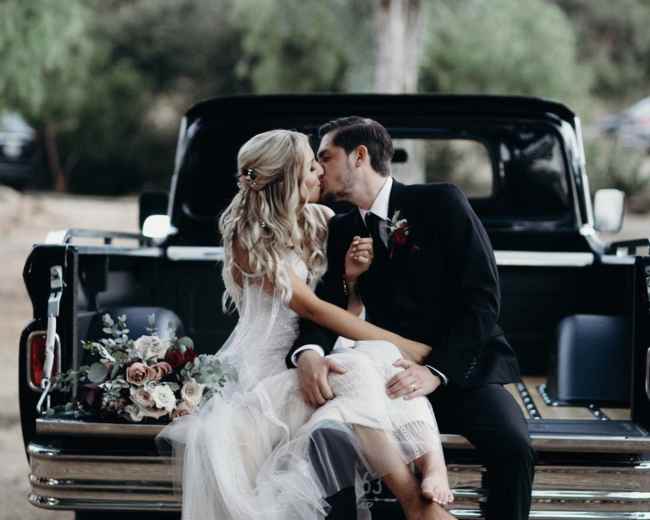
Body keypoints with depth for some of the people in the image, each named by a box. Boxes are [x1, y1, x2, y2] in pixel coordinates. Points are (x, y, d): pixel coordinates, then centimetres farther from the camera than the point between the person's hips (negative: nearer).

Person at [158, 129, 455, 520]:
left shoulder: (322, 220, 7)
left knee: (391, 360, -27)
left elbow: (347, 312, 16)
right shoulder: (249, 238, -9)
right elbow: (311, 308, -17)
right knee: (359, 373, -34)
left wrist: (352, 276, -9)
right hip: (271, 371, -5)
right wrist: (405, 345, -21)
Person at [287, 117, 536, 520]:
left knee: (512, 447, -32)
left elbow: (482, 297, -12)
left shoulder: (440, 202, -4)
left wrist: (436, 371, -24)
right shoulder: (342, 231, 10)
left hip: (461, 368, -3)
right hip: (394, 375, 3)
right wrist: (308, 353, -26)